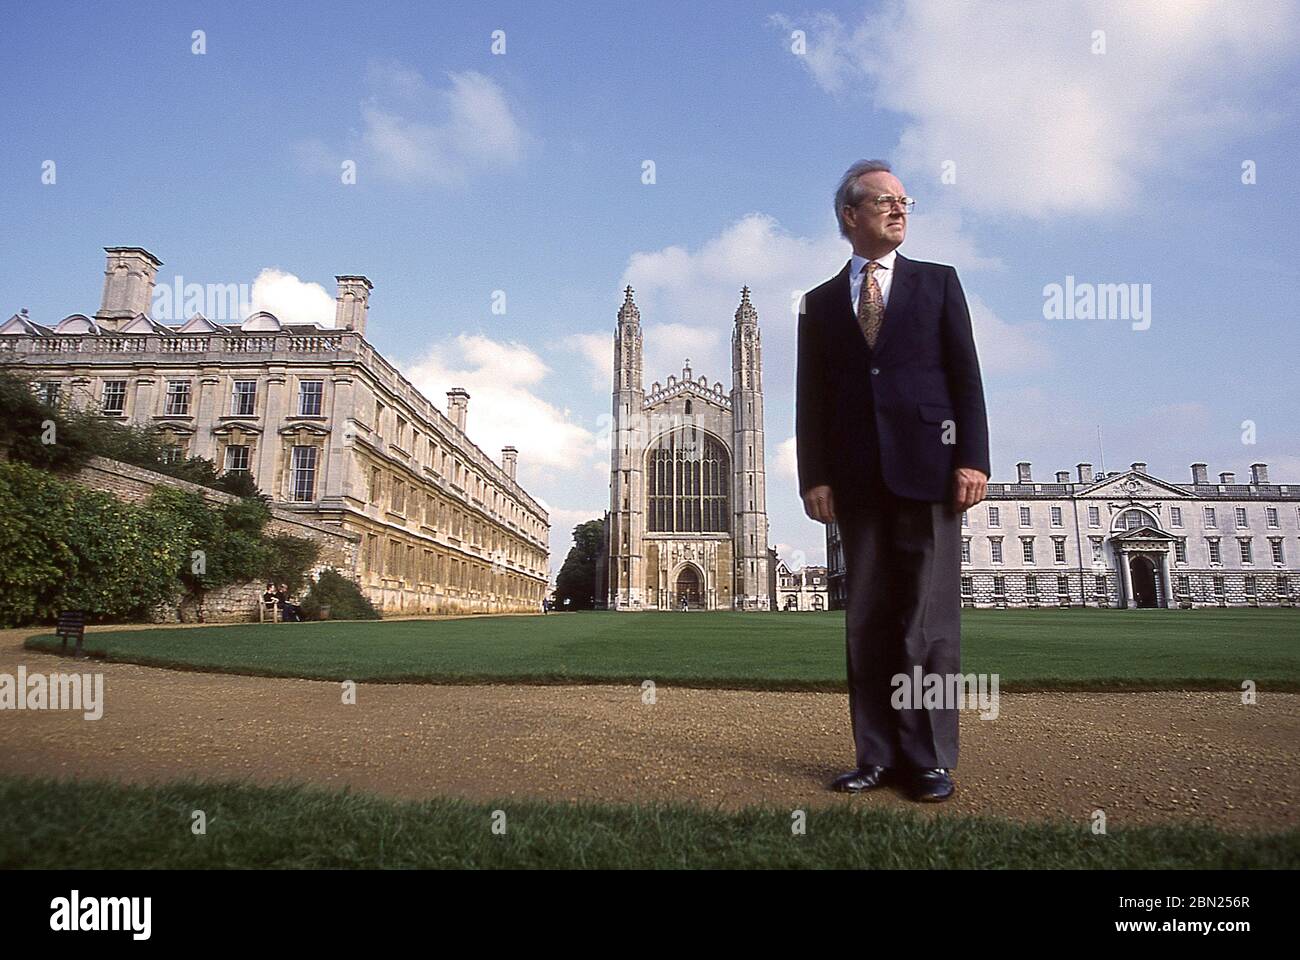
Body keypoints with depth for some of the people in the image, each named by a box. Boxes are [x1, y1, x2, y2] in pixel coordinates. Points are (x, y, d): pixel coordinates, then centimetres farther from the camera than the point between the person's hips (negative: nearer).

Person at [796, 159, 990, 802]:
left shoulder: (938, 282, 13)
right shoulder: (820, 303, 15)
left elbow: (966, 376, 5)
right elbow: (811, 398, 9)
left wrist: (973, 458, -6)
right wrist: (813, 476, -1)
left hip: (928, 466, -1)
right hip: (857, 477, 2)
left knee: (929, 617, -2)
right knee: (867, 619, 3)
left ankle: (930, 758, 7)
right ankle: (878, 755, 11)